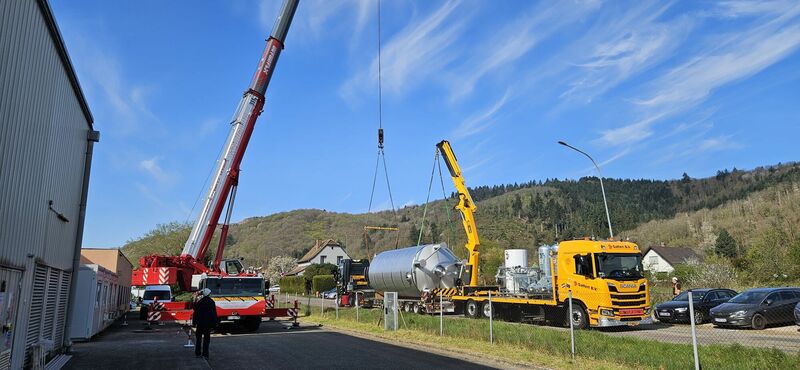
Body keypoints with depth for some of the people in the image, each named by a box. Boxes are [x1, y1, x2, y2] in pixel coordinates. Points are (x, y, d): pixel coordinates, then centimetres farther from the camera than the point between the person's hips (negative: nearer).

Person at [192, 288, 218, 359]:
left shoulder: (199, 302, -2)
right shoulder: (212, 302, -4)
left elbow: (195, 313, 1)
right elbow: (214, 314, -3)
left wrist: (194, 322, 8)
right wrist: (214, 323, 3)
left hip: (200, 323, 1)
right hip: (208, 323, -1)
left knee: (198, 338, 13)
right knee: (206, 339, 4)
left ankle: (197, 353, 16)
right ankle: (205, 354, -1)